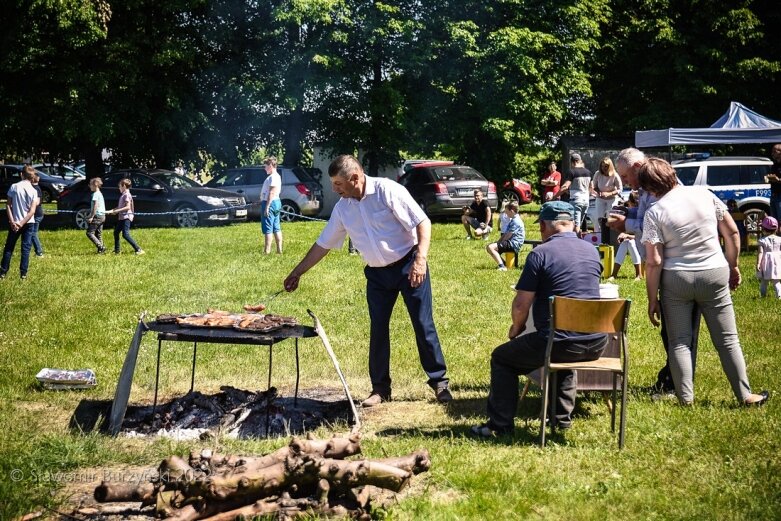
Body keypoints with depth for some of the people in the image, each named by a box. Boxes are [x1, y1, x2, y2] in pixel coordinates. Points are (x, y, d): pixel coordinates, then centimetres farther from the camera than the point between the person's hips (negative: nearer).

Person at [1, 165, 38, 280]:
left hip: (14, 222, 0)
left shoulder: (14, 187, -5)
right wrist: (22, 223, -12)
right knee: (26, 249, 6)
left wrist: (12, 221, -9)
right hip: (28, 223, 0)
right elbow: (32, 211, -13)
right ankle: (23, 273, 5)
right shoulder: (33, 191, -6)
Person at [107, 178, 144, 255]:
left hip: (126, 217, -10)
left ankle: (138, 249, -16)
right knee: (116, 232, 16)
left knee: (125, 234, -15)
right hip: (122, 217, 10)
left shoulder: (126, 195, -13)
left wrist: (117, 210, -21)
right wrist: (111, 211, 14)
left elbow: (128, 207, -21)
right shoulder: (123, 195, 16)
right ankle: (117, 250, 25)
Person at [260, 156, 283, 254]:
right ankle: (279, 249, 14)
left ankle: (267, 251, -9)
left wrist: (267, 207, -23)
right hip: (276, 203, 11)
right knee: (276, 228, 12)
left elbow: (271, 193, -22)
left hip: (270, 203, -11)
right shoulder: (276, 176, 16)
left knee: (267, 229, -9)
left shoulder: (273, 177, -16)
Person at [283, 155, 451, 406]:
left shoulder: (387, 190, -17)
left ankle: (439, 381, 10)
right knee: (378, 330, 5)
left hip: (408, 265, -5)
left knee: (423, 324, -2)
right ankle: (380, 388, 15)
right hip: (377, 273, 6)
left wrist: (421, 259, -27)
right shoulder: (342, 208, 2)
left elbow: (422, 222, -18)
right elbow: (323, 244, 12)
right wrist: (297, 272, 13)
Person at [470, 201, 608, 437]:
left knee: (502, 358, 17)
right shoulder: (592, 251, 10)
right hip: (596, 344, 6)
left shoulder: (540, 254, -9)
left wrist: (516, 328, 12)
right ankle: (562, 418, 37)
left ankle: (500, 424, 17)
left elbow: (521, 305, -9)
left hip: (558, 343, -6)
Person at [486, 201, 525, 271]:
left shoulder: (516, 221, -16)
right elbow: (505, 234, 19)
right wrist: (498, 242, 8)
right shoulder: (512, 220, 17)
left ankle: (502, 266, -25)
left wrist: (499, 243, -6)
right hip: (511, 242, 11)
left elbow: (508, 236, -17)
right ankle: (503, 263, 8)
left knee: (490, 247, -24)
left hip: (513, 244, -11)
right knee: (489, 247, 16)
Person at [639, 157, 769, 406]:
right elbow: (732, 232, 3)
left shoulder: (654, 213, -11)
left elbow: (654, 262, -13)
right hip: (715, 274, 2)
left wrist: (652, 299, -4)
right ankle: (745, 395, 15)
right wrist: (733, 266, 15)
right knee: (728, 339, 11)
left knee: (679, 341, 10)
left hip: (676, 281, -2)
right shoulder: (704, 194, -2)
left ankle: (686, 398, 8)